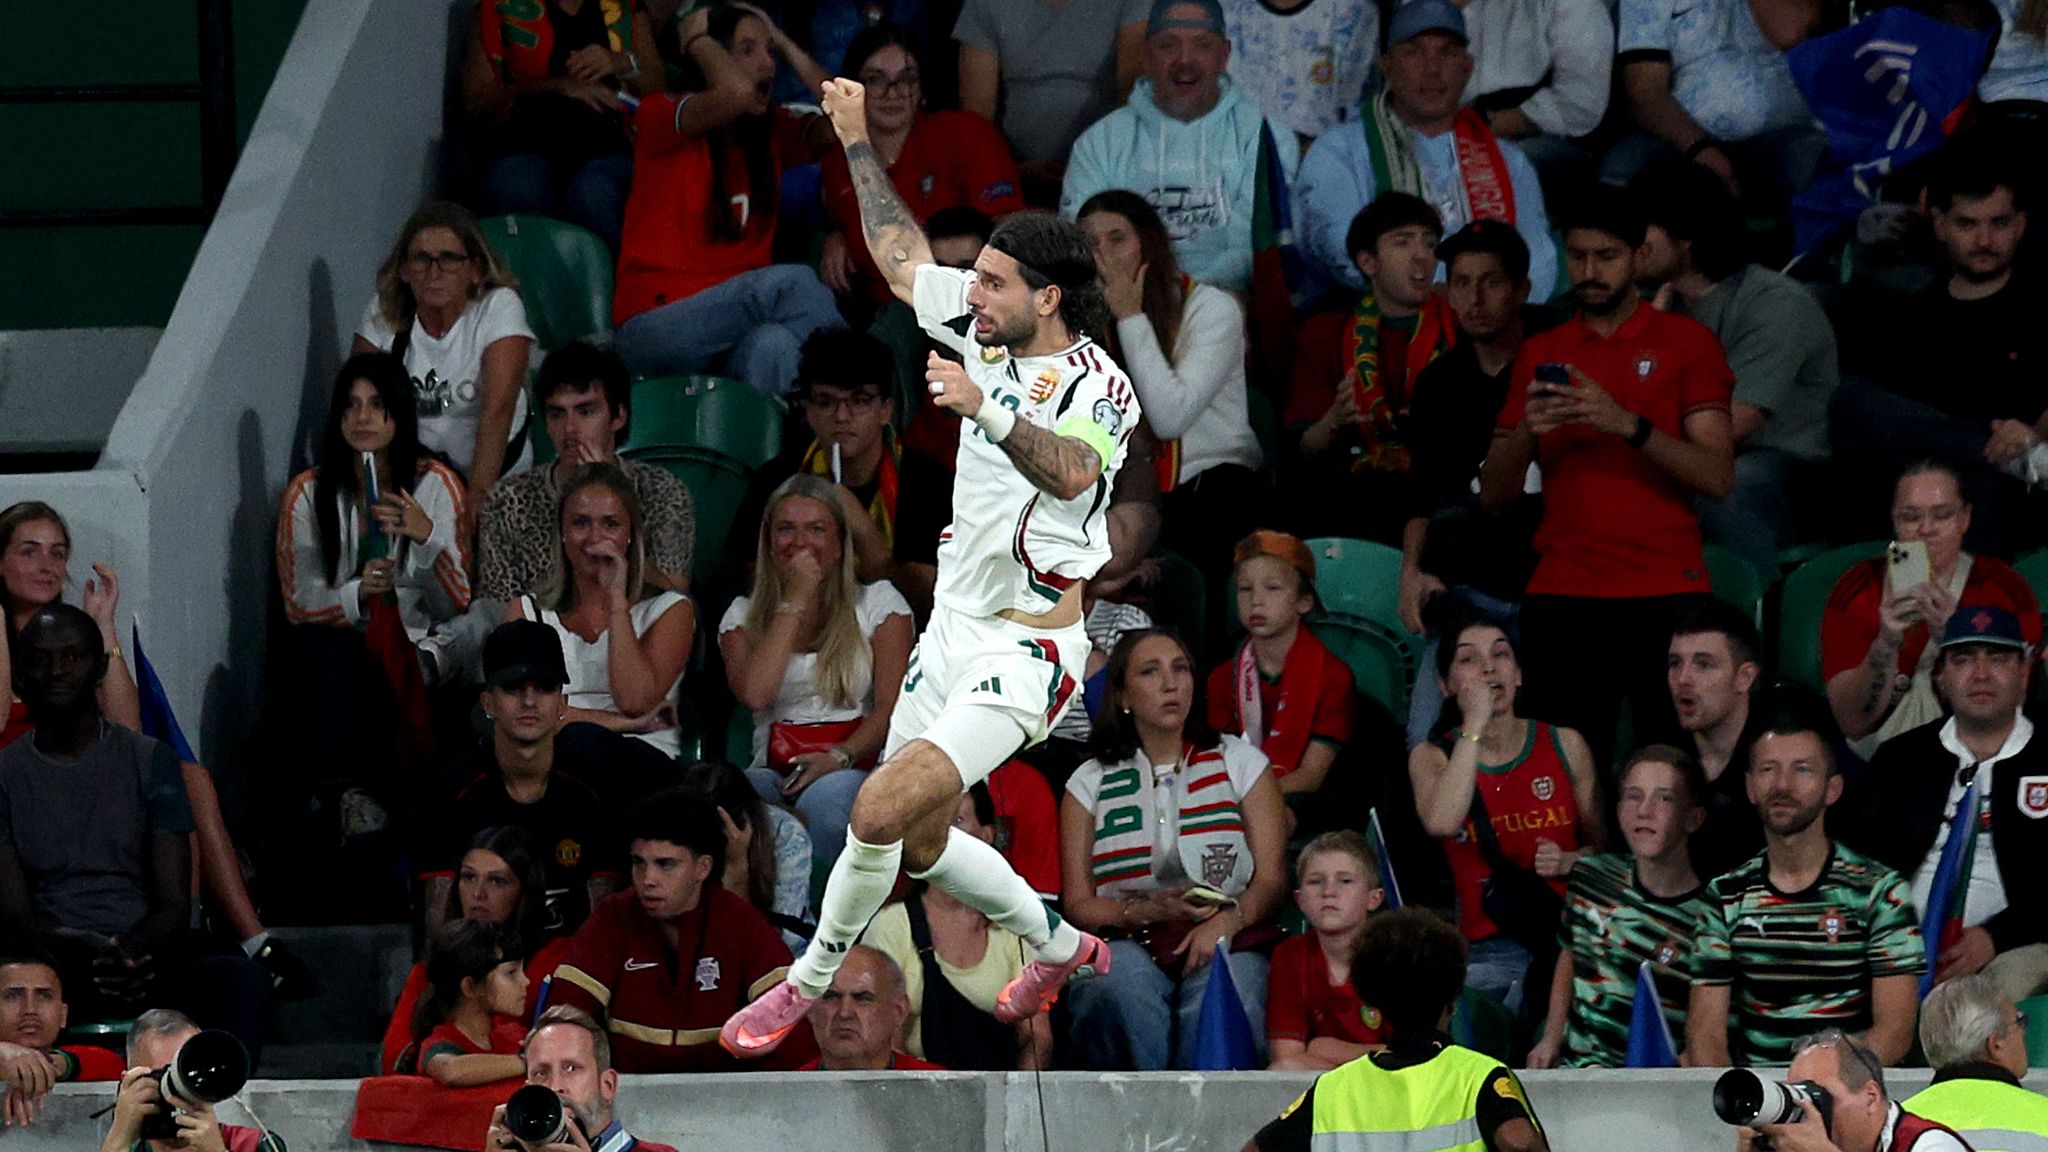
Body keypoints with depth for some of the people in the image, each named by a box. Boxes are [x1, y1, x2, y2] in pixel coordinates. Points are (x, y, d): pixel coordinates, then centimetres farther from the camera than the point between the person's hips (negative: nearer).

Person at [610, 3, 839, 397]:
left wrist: (784, 44, 7)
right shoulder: (660, 118, -1)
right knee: (793, 281, -30)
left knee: (774, 345, -37)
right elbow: (737, 92, -21)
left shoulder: (773, 132, 17)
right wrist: (697, 40, -2)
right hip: (654, 328, -4)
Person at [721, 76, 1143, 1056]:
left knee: (882, 811, -19)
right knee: (919, 847, 17)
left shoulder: (1101, 390, -19)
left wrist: (987, 407, -52)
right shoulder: (984, 328, 3)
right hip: (951, 632, 9)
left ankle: (809, 982, 1)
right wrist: (856, 139, 26)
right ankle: (1058, 946, 39)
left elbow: (1070, 470, -41)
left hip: (1025, 653, -9)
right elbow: (901, 253, 20)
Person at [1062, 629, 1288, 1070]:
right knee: (1126, 982, -37)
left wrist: (1226, 922, -15)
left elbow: (1272, 878, 6)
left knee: (1216, 998, -36)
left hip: (1227, 945, 0)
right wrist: (1151, 910, -11)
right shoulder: (1091, 782, 15)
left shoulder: (1239, 762, 15)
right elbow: (1078, 904, 8)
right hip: (1127, 946, 0)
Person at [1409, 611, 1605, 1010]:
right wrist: (1474, 726, -11)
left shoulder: (1564, 745, 10)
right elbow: (1441, 823, -17)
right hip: (1490, 950, 0)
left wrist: (1570, 861, -6)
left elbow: (1602, 843, 18)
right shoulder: (1432, 757, 7)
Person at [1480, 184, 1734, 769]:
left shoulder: (1686, 342, 7)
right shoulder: (1540, 354, 16)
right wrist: (1526, 431, -8)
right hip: (1561, 598, 2)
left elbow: (1717, 476, -4)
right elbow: (1494, 495, 12)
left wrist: (1626, 424, -17)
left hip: (1665, 594, -2)